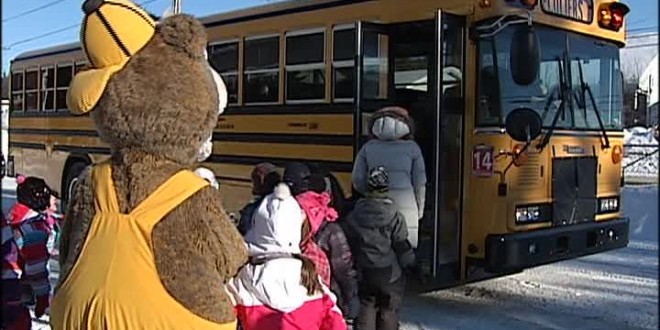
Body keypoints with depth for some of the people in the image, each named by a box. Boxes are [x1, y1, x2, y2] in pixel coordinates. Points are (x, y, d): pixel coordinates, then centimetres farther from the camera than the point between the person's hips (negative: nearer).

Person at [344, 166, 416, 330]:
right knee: (389, 311, 10)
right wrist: (410, 262, 7)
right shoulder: (394, 217, -15)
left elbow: (349, 245, 3)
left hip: (365, 273, 3)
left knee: (367, 307, 15)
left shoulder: (354, 216, -4)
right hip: (390, 273, -3)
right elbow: (402, 246, -10)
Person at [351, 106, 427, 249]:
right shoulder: (412, 148, 2)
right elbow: (419, 182, 3)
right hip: (405, 204, -1)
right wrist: (420, 208, 16)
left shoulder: (368, 147, 5)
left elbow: (357, 179, 5)